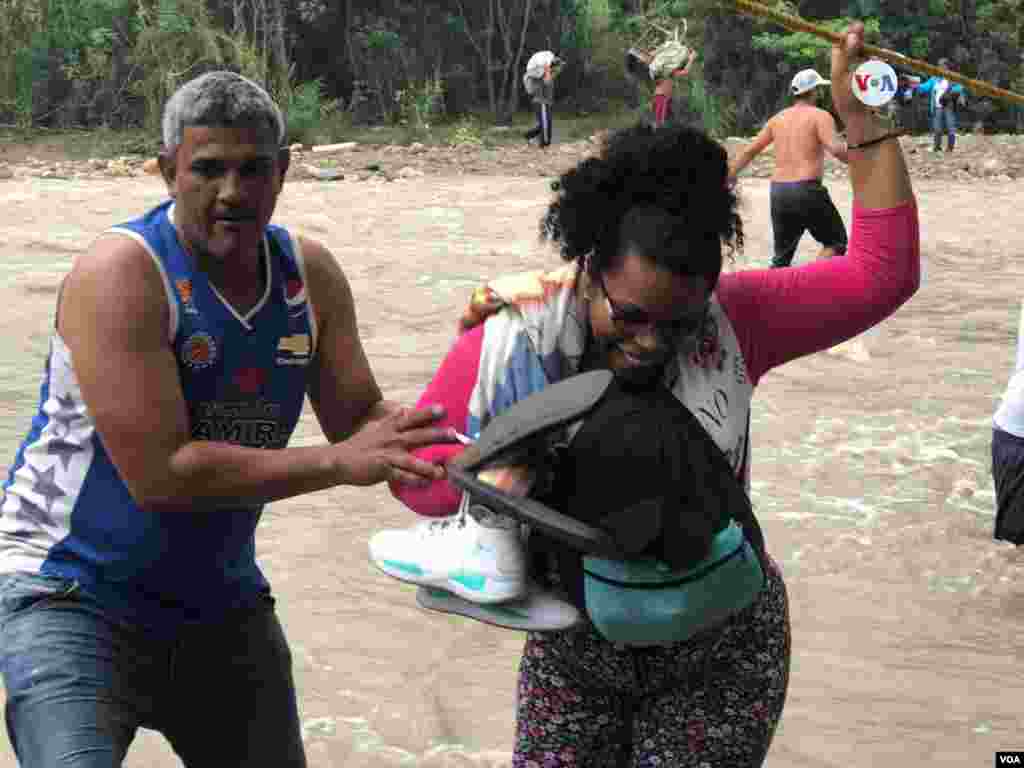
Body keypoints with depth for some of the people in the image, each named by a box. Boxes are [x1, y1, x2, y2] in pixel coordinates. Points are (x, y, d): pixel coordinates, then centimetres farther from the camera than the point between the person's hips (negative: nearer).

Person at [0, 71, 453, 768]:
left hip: (223, 605, 7)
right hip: (76, 599, -6)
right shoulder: (119, 273, -22)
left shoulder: (309, 272, -1)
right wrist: (340, 462, -28)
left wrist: (414, 432, -21)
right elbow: (158, 474, -28)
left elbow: (360, 414, 3)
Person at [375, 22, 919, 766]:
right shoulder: (508, 342, -14)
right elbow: (415, 468, -4)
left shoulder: (729, 322, -14)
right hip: (574, 648, 1)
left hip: (718, 655, -1)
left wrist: (863, 118, -20)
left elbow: (882, 275, -16)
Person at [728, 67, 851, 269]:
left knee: (781, 257, 15)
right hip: (807, 191, -6)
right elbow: (836, 149, -19)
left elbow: (749, 151, 18)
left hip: (778, 192, 6)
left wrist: (729, 176, 27)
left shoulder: (778, 119, 15)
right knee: (835, 242, 10)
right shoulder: (820, 116, -3)